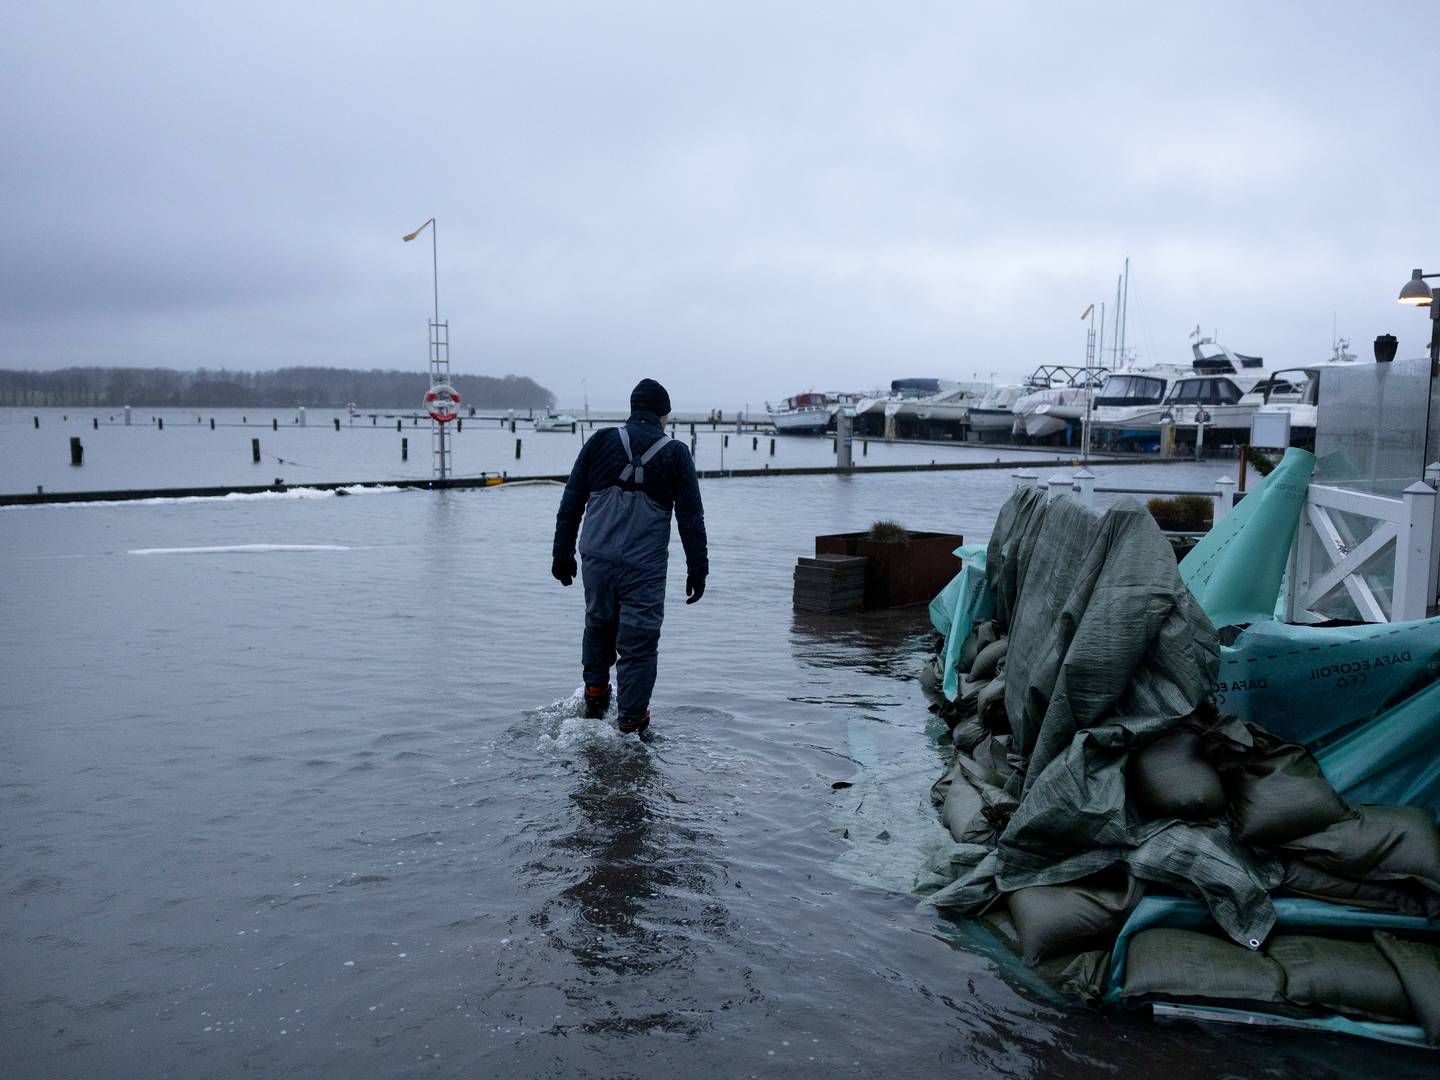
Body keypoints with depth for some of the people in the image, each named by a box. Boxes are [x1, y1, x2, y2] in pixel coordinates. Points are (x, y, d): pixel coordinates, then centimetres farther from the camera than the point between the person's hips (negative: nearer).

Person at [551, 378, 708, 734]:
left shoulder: (600, 441, 6)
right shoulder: (676, 454, 1)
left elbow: (570, 504, 7)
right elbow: (691, 518, 1)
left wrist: (562, 554, 14)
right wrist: (698, 570, 6)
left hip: (596, 559, 3)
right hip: (645, 567, -3)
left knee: (599, 625, 25)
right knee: (638, 643, 4)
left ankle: (595, 693, 31)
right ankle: (631, 724, 9)